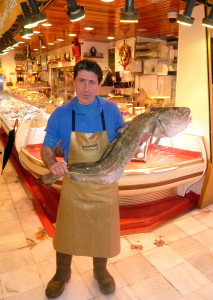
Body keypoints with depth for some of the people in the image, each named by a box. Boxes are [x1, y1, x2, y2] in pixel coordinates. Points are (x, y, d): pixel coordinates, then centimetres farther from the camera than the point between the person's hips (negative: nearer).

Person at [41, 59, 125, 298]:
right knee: (66, 231, 15)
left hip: (105, 184, 1)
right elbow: (46, 147, -2)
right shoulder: (60, 114, -9)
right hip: (73, 184, 0)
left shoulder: (111, 110, -7)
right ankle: (62, 273, 45)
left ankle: (100, 270, 48)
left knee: (103, 231, 17)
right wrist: (52, 163, -23)